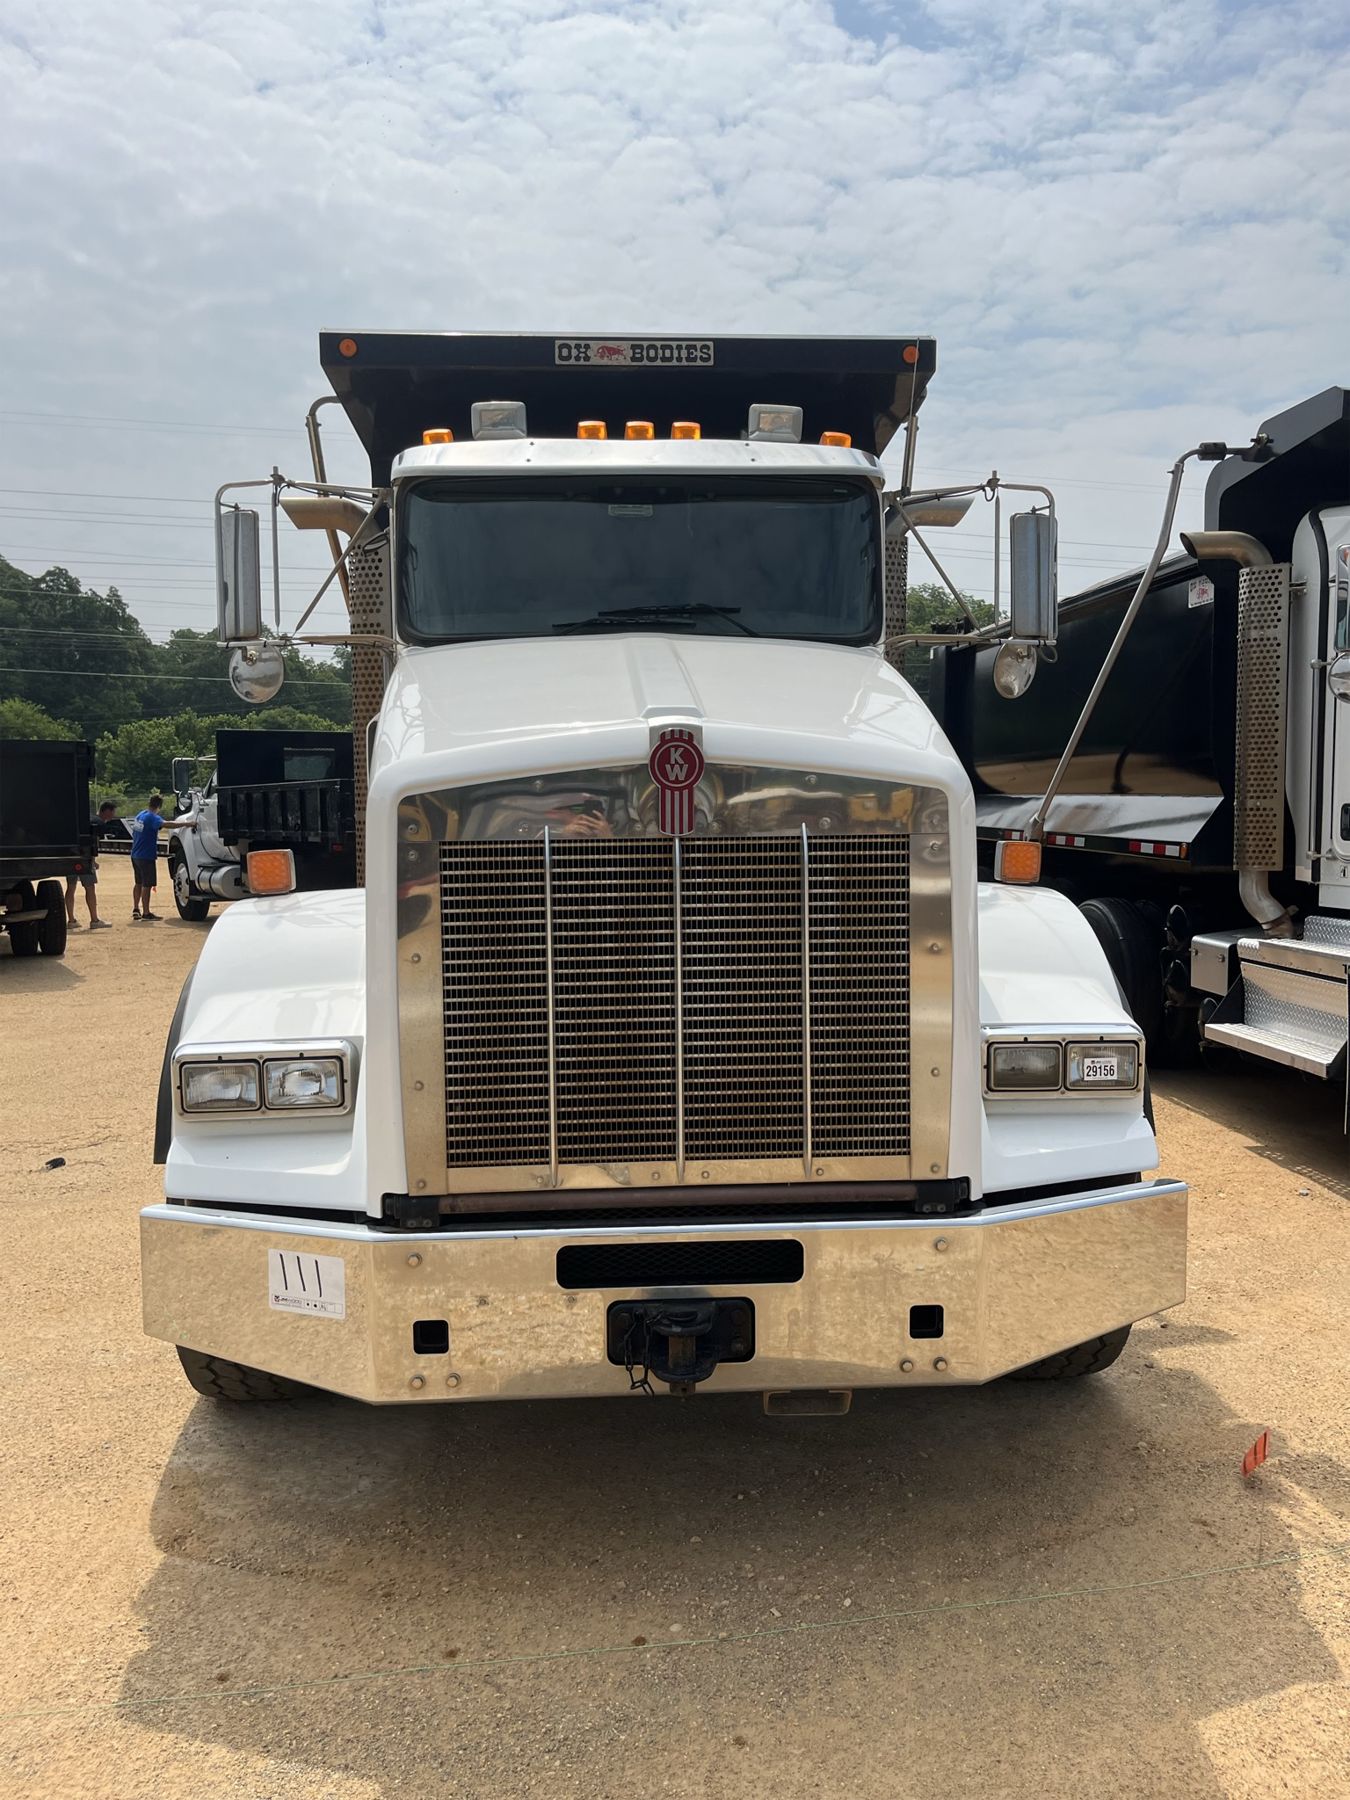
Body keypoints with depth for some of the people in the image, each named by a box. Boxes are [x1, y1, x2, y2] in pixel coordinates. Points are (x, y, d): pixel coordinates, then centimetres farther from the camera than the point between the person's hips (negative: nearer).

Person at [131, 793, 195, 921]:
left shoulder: (141, 814, 11)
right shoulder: (153, 818, -18)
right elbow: (165, 824, -36)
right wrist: (187, 823, -40)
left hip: (135, 855, 9)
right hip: (146, 856, -9)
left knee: (138, 883, 19)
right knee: (147, 885, -2)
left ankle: (136, 909, 25)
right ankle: (146, 913, 1)